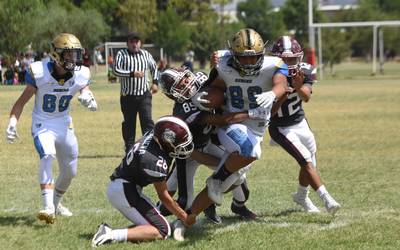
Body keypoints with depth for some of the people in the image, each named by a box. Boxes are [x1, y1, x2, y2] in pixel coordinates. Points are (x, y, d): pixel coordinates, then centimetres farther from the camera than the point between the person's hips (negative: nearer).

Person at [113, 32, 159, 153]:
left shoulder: (145, 54, 8)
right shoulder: (122, 54, -2)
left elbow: (154, 67, 23)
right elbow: (116, 70, -14)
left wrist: (155, 82, 11)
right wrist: (132, 73, -24)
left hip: (144, 94, 1)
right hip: (128, 96, -1)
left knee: (147, 120, -10)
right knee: (129, 123, 8)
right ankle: (129, 148, 18)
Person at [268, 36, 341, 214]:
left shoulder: (305, 72, -14)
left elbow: (306, 97, -32)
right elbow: (269, 112, -23)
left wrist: (298, 86, -52)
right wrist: (281, 96, -39)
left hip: (300, 122, 5)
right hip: (280, 128, -5)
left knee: (309, 164, 13)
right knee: (306, 160, -20)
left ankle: (301, 196, 39)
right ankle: (326, 199, -25)